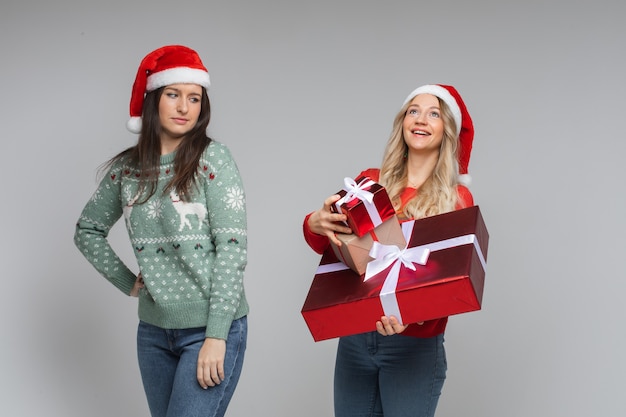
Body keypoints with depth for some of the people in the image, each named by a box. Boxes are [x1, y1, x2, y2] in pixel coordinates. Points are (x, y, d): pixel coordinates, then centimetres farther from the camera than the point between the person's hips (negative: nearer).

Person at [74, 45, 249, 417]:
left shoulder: (213, 158, -8)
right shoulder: (127, 168, 5)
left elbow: (232, 247, -12)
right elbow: (88, 230, 19)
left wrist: (217, 335, -16)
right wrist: (127, 281, 7)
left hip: (210, 329, -5)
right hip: (153, 331, 5)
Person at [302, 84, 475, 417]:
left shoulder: (456, 200, -4)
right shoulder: (370, 182, 4)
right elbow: (326, 246, 0)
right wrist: (315, 224, -23)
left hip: (413, 346, -3)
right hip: (353, 338, 3)